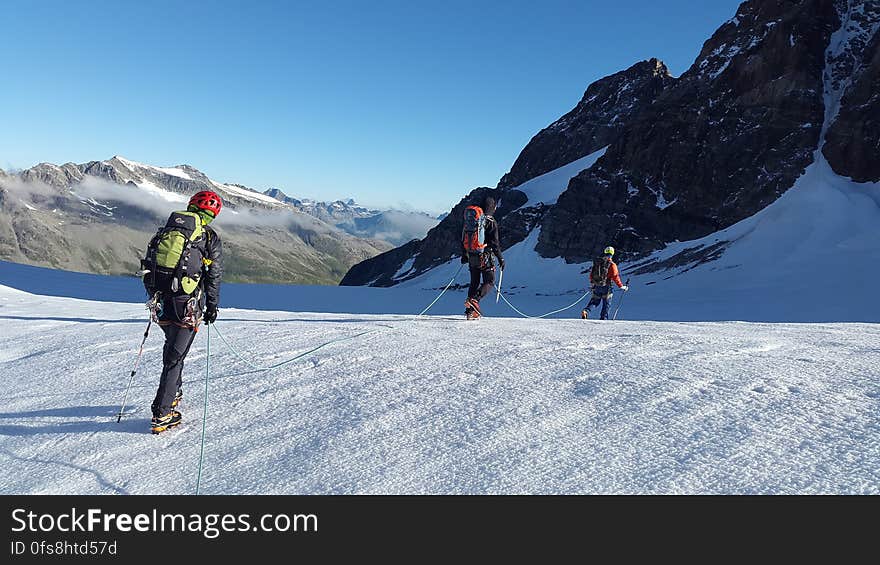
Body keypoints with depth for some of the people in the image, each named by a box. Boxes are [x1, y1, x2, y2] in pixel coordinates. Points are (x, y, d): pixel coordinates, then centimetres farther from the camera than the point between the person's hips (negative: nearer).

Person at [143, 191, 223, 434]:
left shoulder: (166, 230, 12)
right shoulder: (209, 236, -3)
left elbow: (149, 265, 15)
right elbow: (213, 276, -3)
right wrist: (212, 306, 7)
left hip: (162, 303, 6)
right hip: (187, 305, -5)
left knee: (172, 347, 26)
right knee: (175, 356, -1)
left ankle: (174, 393, 39)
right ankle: (161, 414, -1)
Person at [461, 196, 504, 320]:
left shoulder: (469, 220, 9)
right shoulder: (491, 221, -9)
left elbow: (463, 238, 15)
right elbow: (495, 243, -12)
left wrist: (464, 255, 25)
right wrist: (500, 258, -4)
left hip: (471, 256, 6)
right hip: (485, 256, -6)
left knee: (474, 282, 15)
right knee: (490, 282, 2)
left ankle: (470, 311, 13)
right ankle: (474, 300, -21)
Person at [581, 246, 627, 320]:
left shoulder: (597, 262, 6)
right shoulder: (612, 265, -10)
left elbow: (592, 273, 13)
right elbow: (615, 277, -12)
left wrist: (592, 284, 27)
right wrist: (622, 286, -2)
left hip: (596, 286, 4)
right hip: (606, 287, -4)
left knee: (594, 301, 16)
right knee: (606, 303, 10)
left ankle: (586, 311, -7)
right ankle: (603, 318, 6)